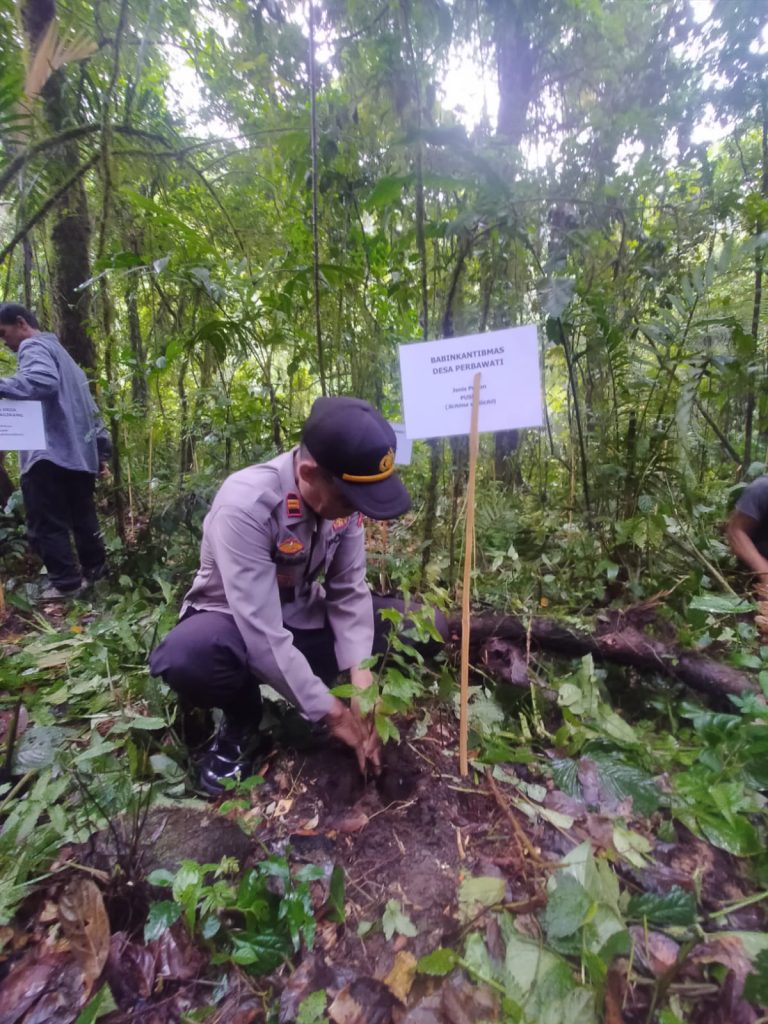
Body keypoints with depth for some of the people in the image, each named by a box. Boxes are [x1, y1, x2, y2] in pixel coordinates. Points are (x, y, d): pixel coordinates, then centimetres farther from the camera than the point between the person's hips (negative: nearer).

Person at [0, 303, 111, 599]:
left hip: (49, 453, -9)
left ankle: (65, 582, 0)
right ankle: (95, 570, 23)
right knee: (83, 518, 16)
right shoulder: (59, 350, 28)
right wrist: (102, 447, 24)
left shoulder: (33, 347, -1)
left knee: (47, 523, -3)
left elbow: (42, 382, -26)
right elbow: (87, 404, 26)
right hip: (79, 452, 10)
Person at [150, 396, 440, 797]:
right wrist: (331, 712, -27)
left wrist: (360, 676, -24)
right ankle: (242, 716, -4)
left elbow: (349, 590, -12)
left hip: (301, 618, 5)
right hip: (235, 623, -4)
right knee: (187, 657, -40)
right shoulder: (246, 505, -34)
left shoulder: (343, 493, -15)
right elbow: (263, 635, -34)